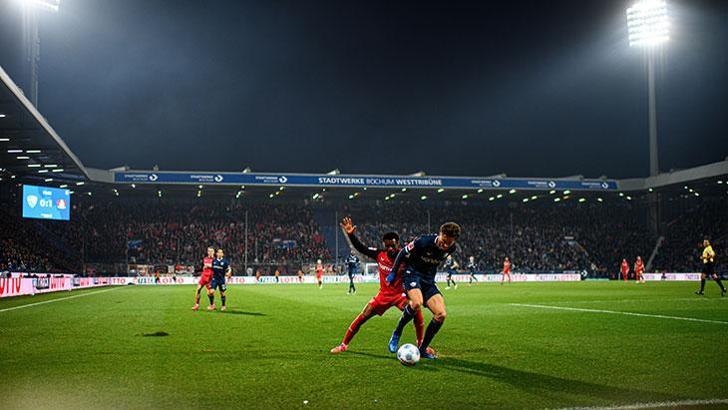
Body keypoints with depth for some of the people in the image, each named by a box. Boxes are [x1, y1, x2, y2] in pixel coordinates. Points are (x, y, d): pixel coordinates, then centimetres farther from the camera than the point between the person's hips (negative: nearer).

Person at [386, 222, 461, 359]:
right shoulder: (423, 241, -23)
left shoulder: (452, 248, -6)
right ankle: (396, 334, -12)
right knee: (417, 302, -36)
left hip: (428, 279, 6)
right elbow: (403, 253, -7)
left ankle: (422, 349, 5)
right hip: (412, 272, -6)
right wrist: (393, 272, -1)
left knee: (441, 314, -10)